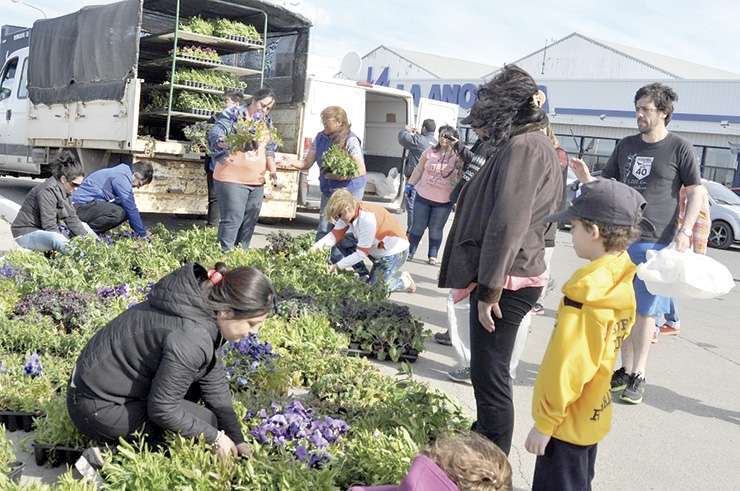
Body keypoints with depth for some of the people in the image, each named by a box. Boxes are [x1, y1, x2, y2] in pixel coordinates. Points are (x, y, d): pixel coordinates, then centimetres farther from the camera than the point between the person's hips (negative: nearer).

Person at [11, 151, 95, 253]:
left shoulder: (64, 191, 3)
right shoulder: (47, 191, -24)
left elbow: (72, 218, 3)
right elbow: (49, 226, -28)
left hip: (45, 230, 10)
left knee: (82, 227, 8)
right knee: (57, 239, -38)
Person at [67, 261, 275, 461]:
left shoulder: (201, 302, -5)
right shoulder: (189, 339, -32)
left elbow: (214, 374, 2)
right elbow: (162, 409, -22)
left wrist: (237, 439, 2)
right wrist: (215, 437, -11)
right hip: (98, 409, -9)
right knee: (206, 421, -8)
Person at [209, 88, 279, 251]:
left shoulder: (267, 122, 16)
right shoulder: (235, 114, -3)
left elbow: (269, 149, 20)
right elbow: (215, 132, -13)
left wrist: (273, 170, 8)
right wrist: (222, 142, -34)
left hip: (257, 182, 7)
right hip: (232, 180, -7)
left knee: (249, 222, 9)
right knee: (232, 220, -12)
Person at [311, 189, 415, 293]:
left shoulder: (368, 219, -35)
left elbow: (361, 253, -28)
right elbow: (335, 235, -14)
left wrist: (337, 266, -25)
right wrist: (317, 246, -31)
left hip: (395, 252, -9)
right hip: (376, 249, 9)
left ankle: (405, 281, 13)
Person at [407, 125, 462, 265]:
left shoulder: (457, 156, -5)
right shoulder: (430, 152, -1)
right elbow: (418, 170, 8)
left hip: (444, 201, -1)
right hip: (423, 196, 1)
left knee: (436, 229, 8)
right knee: (418, 226, 9)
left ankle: (432, 255, 22)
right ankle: (410, 251, 23)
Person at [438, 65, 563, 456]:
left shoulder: (524, 147, -16)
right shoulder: (532, 145, 17)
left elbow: (507, 224, -23)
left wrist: (489, 289, -21)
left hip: (506, 281, -10)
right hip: (508, 277, 10)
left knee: (490, 374, -4)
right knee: (487, 371, 20)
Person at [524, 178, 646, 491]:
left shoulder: (586, 292, -25)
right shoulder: (622, 285, 0)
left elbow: (566, 368, -24)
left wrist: (544, 423, -17)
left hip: (568, 425, -8)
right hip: (594, 416, 8)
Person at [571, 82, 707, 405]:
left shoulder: (679, 149, -2)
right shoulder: (626, 145, 11)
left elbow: (696, 192, -1)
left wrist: (685, 231, -12)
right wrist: (587, 178, -6)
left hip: (655, 243, -5)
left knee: (644, 310, -1)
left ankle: (638, 376, 7)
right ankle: (626, 370, 20)